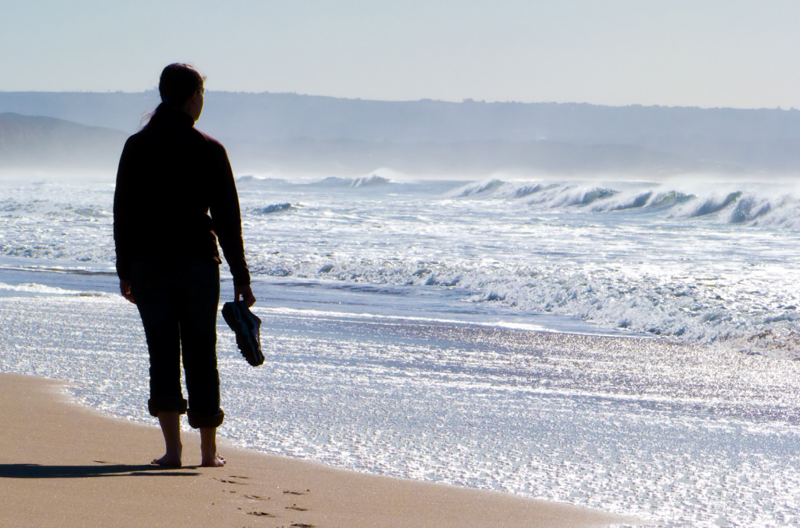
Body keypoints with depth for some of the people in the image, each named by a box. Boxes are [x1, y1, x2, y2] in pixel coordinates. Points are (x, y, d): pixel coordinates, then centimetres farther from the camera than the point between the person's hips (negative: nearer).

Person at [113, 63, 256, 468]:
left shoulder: (137, 147, 4)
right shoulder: (208, 150, -4)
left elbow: (123, 212, 5)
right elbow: (226, 218, -4)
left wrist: (125, 271, 12)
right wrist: (241, 277, -1)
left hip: (148, 266, 2)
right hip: (197, 263, -2)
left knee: (162, 352, 2)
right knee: (201, 354, 6)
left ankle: (172, 446, -9)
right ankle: (209, 450, 11)